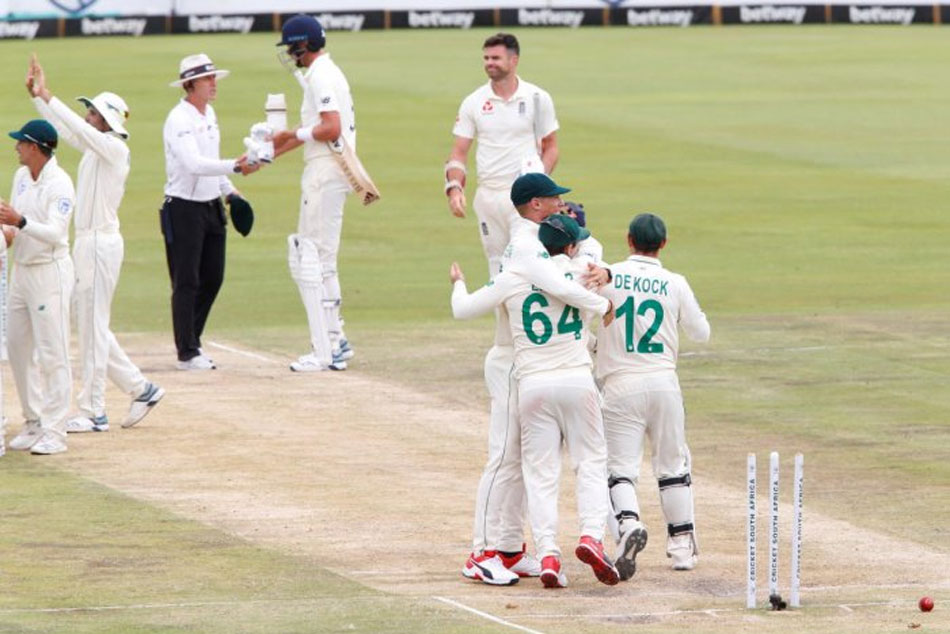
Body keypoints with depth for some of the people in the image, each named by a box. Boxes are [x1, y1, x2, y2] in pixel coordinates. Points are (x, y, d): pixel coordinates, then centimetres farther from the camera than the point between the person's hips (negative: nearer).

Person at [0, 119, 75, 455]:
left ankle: (54, 431, -5)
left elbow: (55, 233, -26)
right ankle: (34, 423, 20)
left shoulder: (60, 184, -16)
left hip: (50, 272, -9)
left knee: (52, 352, -7)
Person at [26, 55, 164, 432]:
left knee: (92, 326, -6)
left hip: (101, 243, -10)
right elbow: (64, 128, 17)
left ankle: (93, 413, -2)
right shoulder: (93, 147, 12)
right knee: (89, 325, 14)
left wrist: (47, 96, -24)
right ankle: (140, 389, 19)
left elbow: (78, 128, -24)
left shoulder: (114, 148, -13)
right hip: (86, 243, 10)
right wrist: (36, 95, 8)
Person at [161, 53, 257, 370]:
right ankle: (187, 353, 1)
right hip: (184, 209, -9)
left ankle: (191, 340, 26)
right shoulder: (179, 120, -17)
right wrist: (235, 166, -37)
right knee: (186, 282, -4)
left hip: (211, 207, 9)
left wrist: (230, 190, 19)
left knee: (212, 278, 12)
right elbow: (194, 163, -30)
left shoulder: (209, 114, 12)